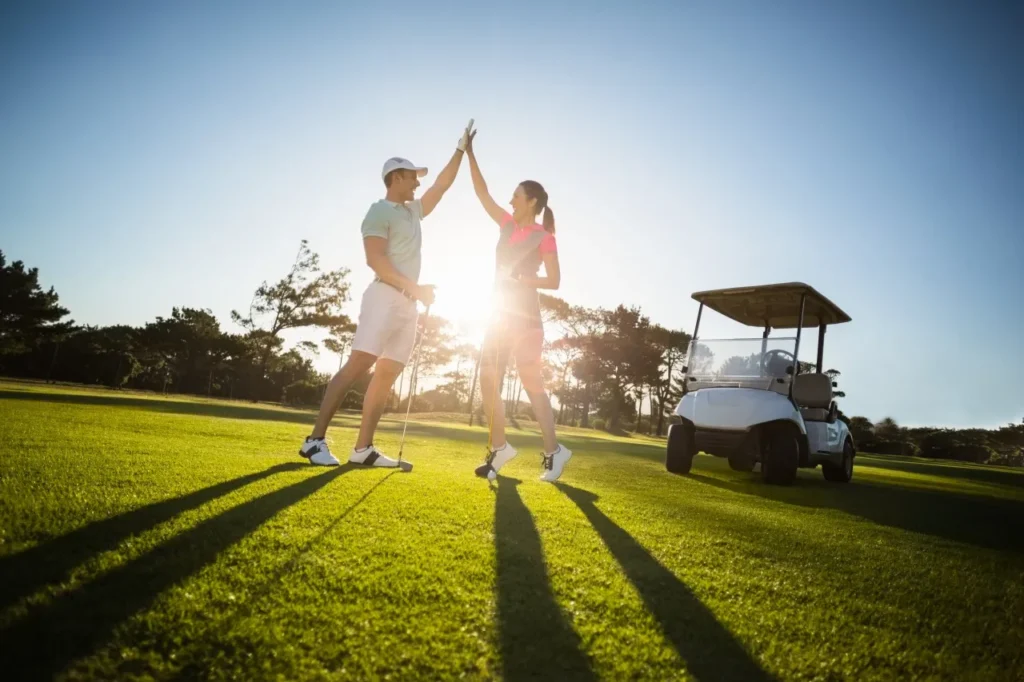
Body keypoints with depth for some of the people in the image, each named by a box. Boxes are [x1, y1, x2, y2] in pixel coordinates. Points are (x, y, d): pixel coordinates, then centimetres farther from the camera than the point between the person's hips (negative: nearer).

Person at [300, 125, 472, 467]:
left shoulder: (413, 210, 24)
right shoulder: (379, 212, -2)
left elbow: (443, 185, 33)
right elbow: (375, 259, -14)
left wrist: (461, 149, 31)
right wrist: (414, 286, -19)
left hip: (408, 303, 9)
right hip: (386, 298, -9)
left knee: (387, 375, 2)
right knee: (357, 366, -15)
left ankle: (363, 448, 2)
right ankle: (315, 440, -13)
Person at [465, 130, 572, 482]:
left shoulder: (543, 237, -6)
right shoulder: (507, 225, 12)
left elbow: (554, 281, -7)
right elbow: (482, 193, 14)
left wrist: (521, 278, -19)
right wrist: (469, 154, 11)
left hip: (525, 317, -7)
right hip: (501, 314, 7)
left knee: (532, 383, -5)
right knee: (488, 380, 2)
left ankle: (553, 451, 3)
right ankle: (499, 446, 10)